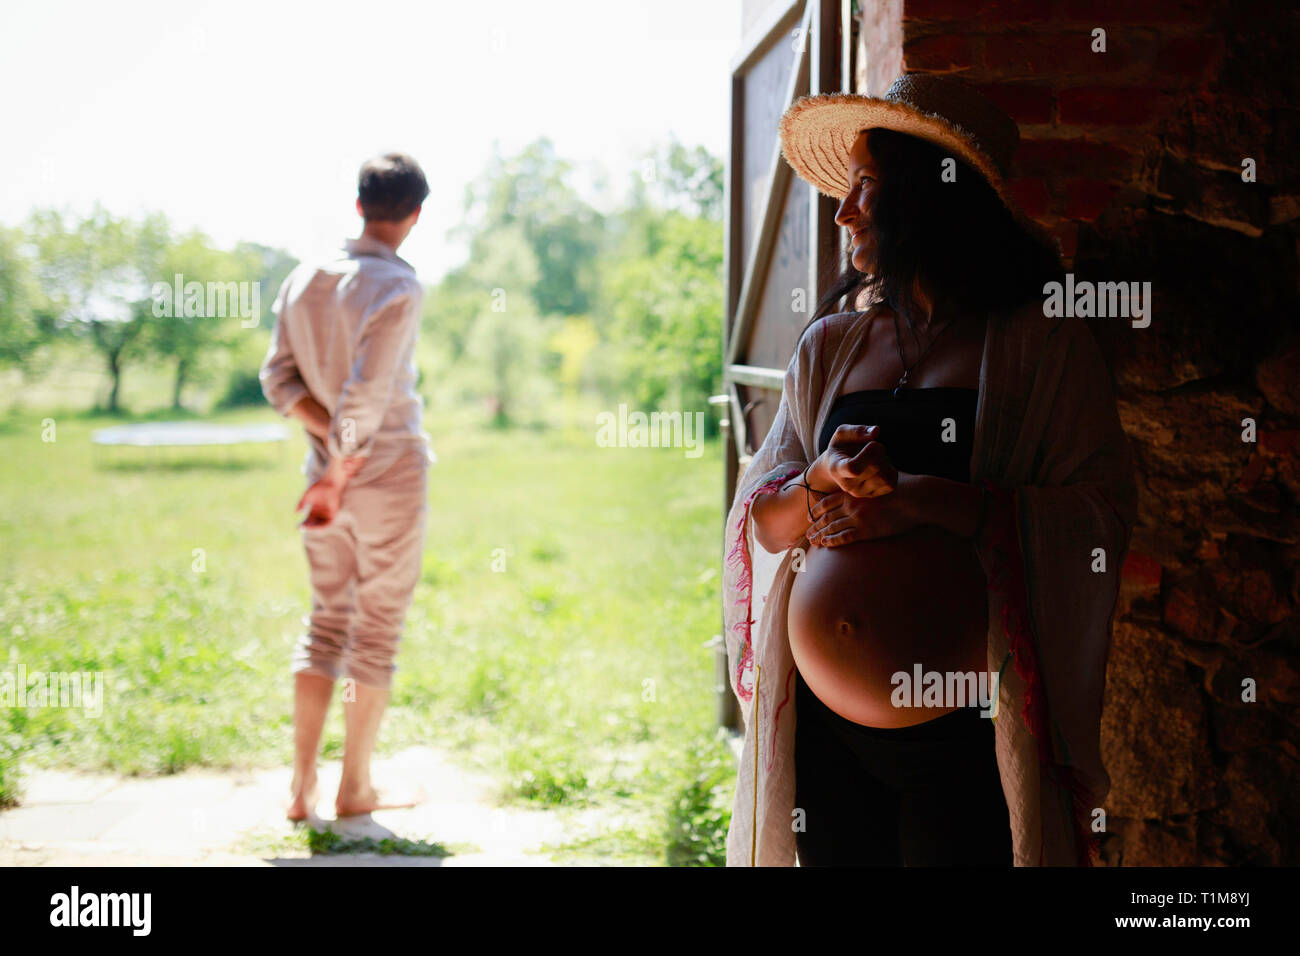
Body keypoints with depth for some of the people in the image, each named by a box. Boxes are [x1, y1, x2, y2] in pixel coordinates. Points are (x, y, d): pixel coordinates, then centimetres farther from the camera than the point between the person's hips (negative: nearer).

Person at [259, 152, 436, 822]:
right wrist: (336, 478, -14)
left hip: (330, 470, 6)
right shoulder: (398, 288, -14)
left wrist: (335, 444, -5)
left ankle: (301, 786, 14)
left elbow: (278, 378, 2)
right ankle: (355, 788, 13)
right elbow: (367, 393, -21)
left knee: (325, 624, 14)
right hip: (392, 474, -6)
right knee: (377, 632, 5)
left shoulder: (304, 279, 6)